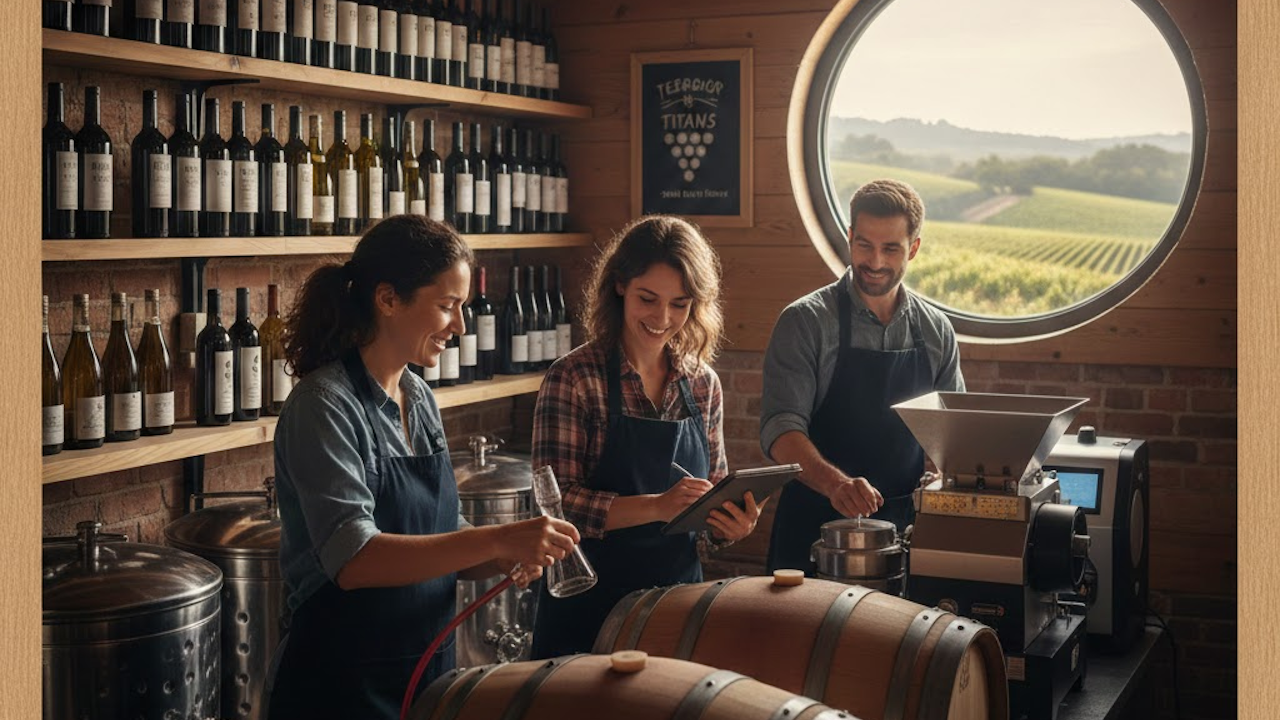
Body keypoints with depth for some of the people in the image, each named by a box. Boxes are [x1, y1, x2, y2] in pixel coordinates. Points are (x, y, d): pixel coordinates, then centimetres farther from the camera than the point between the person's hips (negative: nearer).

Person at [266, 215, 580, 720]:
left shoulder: (420, 399, 7)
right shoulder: (325, 405, -17)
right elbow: (353, 559, -27)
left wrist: (508, 558, -6)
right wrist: (494, 540, -33)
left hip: (426, 674, 7)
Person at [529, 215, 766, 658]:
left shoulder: (703, 384, 4)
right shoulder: (573, 378, -11)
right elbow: (558, 502, -17)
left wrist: (733, 523, -9)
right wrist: (657, 506, -28)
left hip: (679, 596, 5)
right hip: (590, 605, -5)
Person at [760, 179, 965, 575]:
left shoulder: (936, 330, 6)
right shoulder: (805, 321, -8)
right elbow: (780, 427, -17)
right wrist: (835, 483, -34)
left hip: (904, 522, 3)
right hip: (816, 522, -3)